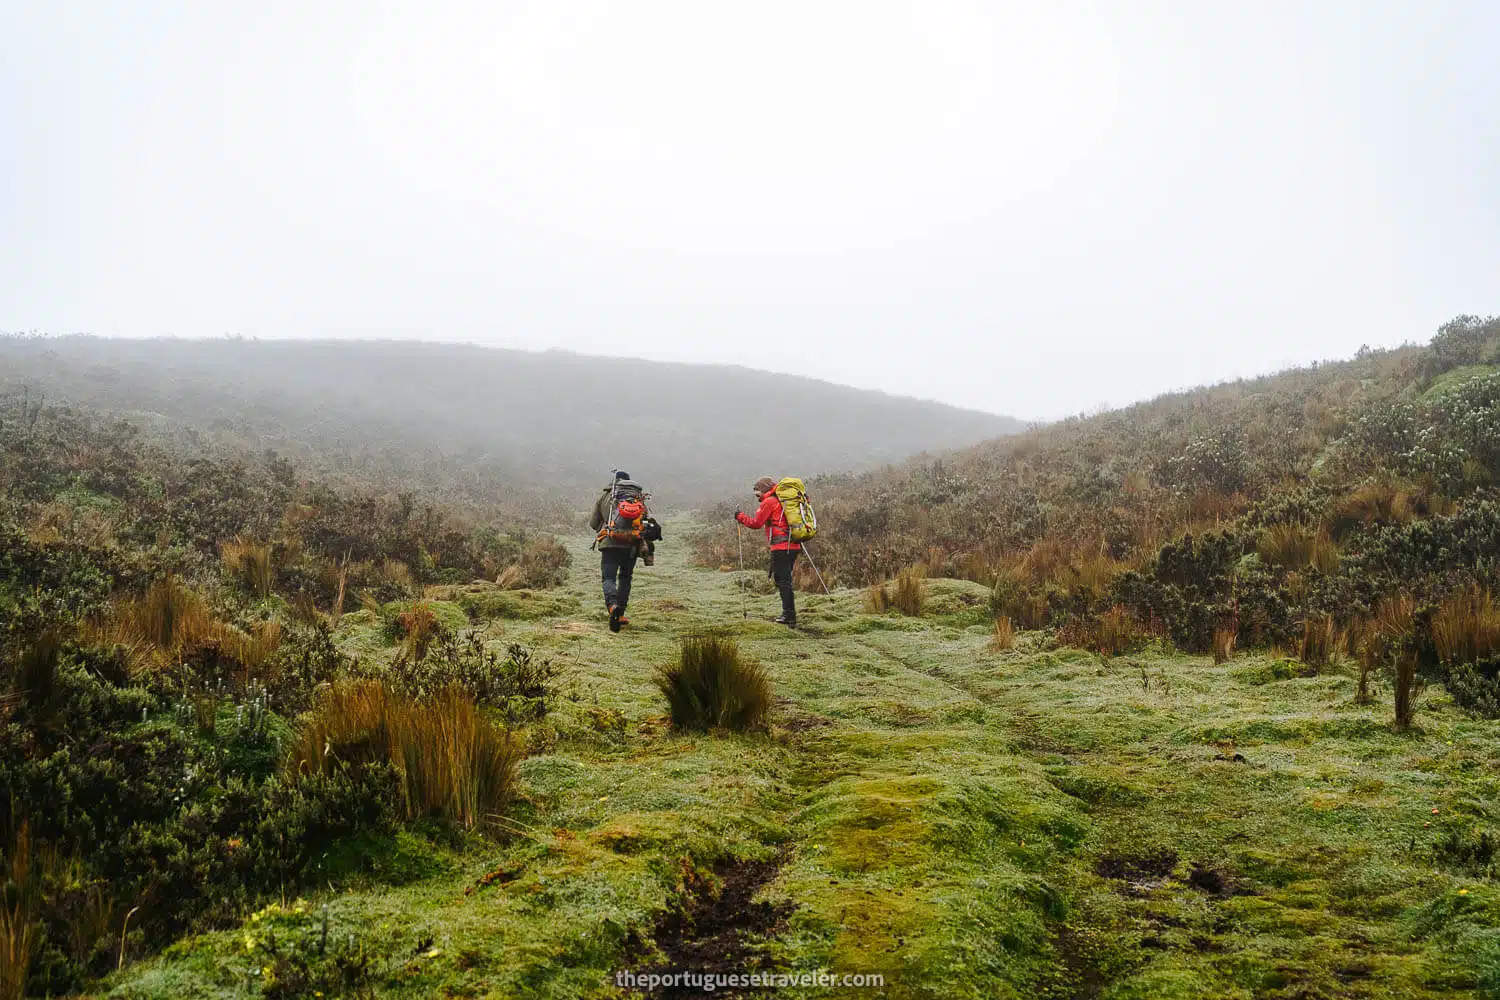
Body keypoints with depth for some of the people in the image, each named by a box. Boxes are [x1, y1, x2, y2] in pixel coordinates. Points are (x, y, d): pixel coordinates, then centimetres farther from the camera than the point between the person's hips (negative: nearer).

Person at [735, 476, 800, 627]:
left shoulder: (769, 502, -4)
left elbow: (756, 523, -5)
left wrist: (741, 516, 8)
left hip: (781, 546, -8)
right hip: (794, 546, 8)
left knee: (782, 580, -7)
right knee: (784, 579, 14)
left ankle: (790, 616, -10)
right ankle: (789, 614, 16)